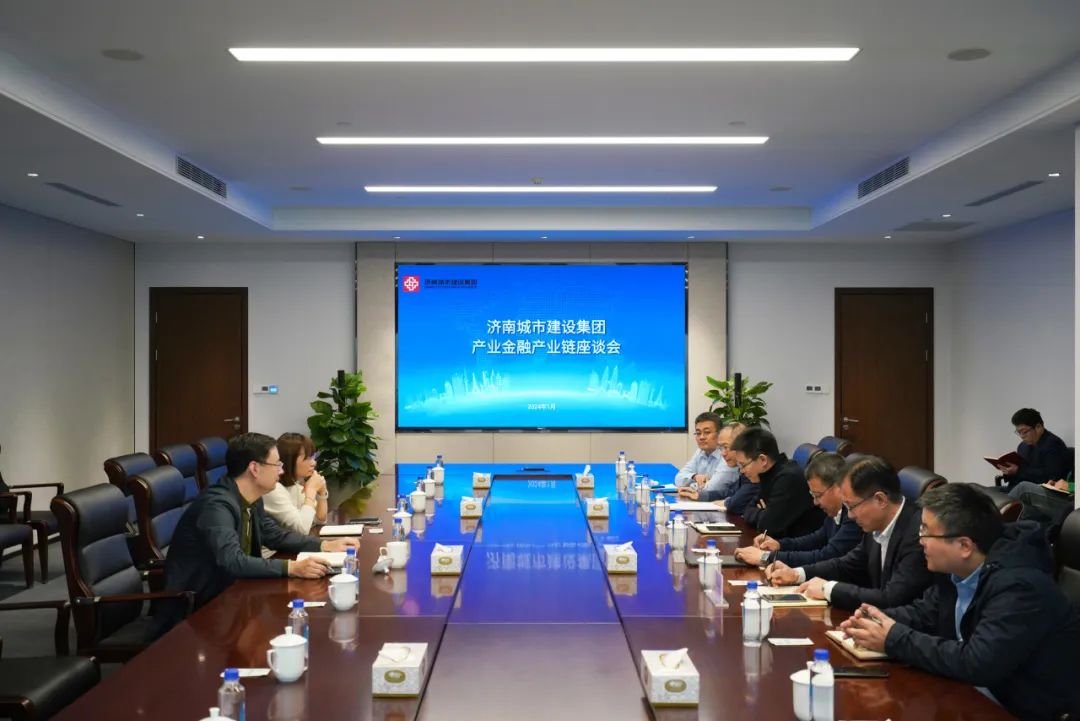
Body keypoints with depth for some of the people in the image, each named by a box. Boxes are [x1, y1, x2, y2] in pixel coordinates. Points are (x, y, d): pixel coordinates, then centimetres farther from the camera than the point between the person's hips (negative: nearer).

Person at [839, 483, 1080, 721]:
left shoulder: (1019, 588, -27)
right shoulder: (957, 570, -1)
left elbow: (976, 664, -32)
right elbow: (924, 612, 12)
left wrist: (895, 640, -23)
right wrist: (879, 620, -9)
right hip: (980, 695, 7)